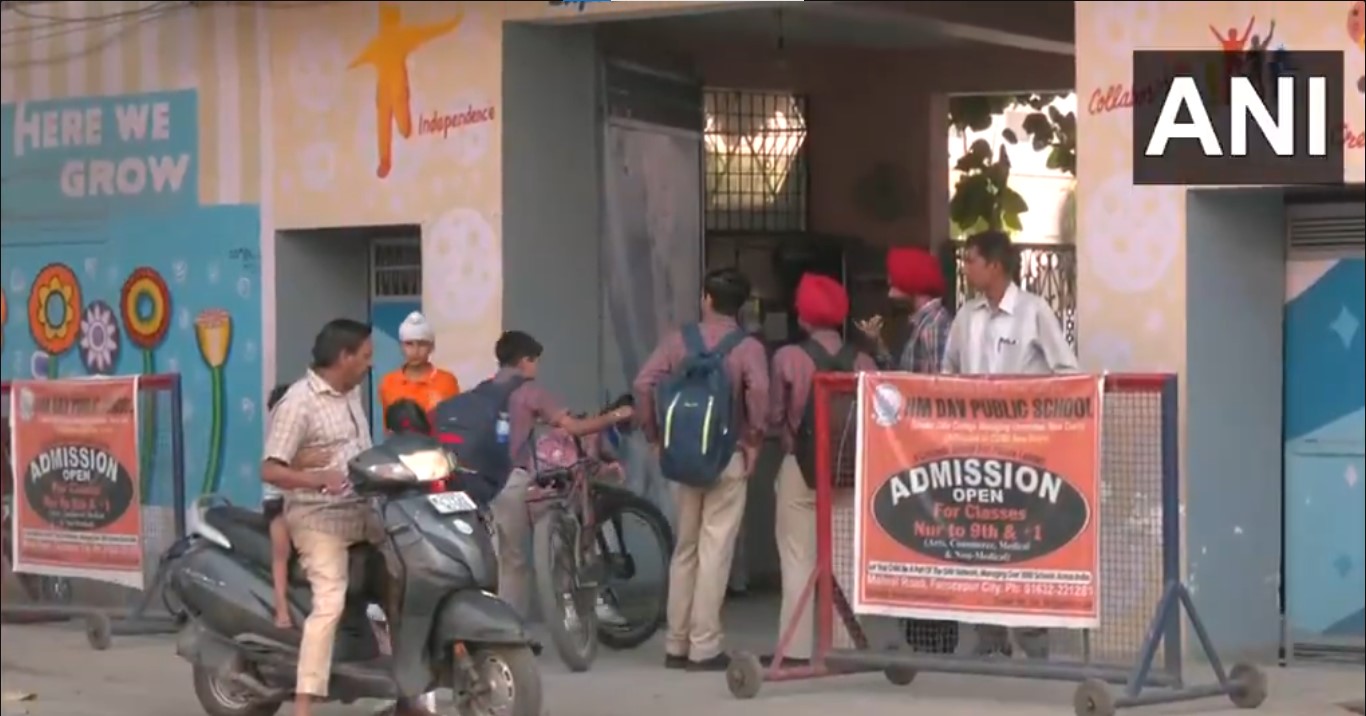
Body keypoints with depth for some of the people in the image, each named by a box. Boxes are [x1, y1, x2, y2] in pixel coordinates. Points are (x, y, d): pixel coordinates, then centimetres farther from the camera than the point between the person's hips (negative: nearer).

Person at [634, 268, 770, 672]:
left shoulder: (679, 340, 4)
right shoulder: (748, 347, -4)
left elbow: (643, 385, -6)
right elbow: (759, 392, -22)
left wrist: (654, 437, 3)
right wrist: (755, 440, -9)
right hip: (728, 457, -3)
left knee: (684, 549, 13)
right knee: (715, 549, -1)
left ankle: (676, 644, 16)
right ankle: (704, 647, -3)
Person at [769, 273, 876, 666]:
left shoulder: (788, 357, -10)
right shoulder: (863, 361, -4)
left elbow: (775, 415, -3)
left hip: (801, 466, -3)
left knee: (798, 559, 3)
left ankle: (796, 648, 1)